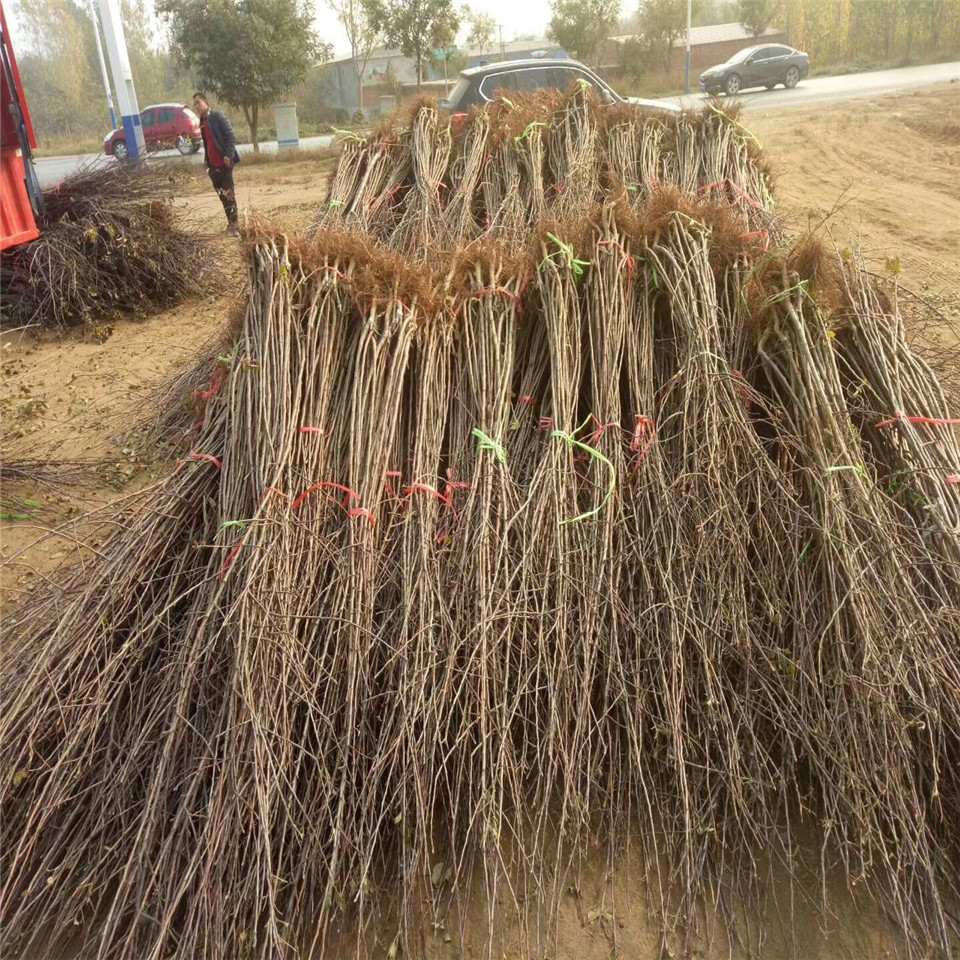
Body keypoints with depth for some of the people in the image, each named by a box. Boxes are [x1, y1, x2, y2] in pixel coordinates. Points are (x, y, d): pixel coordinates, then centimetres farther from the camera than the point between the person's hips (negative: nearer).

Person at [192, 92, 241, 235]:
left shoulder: (217, 115, -8)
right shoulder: (202, 121, 15)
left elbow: (231, 135, -14)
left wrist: (229, 156, -21)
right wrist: (206, 160, 12)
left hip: (224, 163, -8)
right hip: (213, 165, 8)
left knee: (228, 193, -5)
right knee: (222, 194, 11)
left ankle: (233, 223, 0)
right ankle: (231, 222, 18)